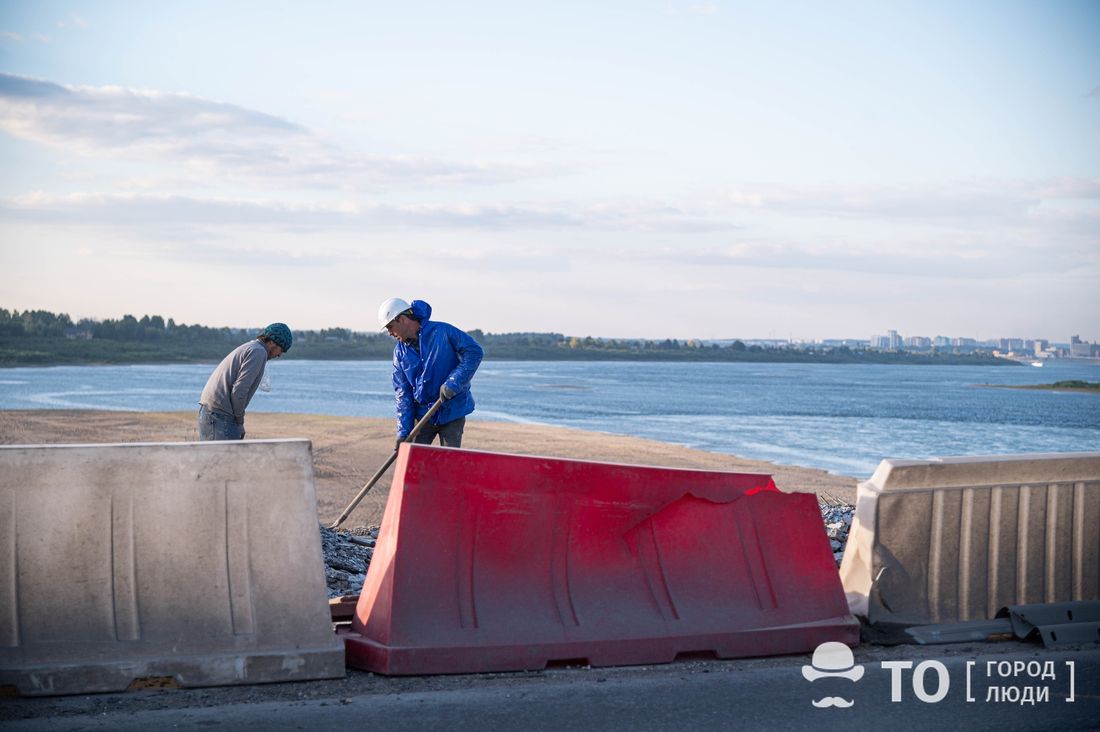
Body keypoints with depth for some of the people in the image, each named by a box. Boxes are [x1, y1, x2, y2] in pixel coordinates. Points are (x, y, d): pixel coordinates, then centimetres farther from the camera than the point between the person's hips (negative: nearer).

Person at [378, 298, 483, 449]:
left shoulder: (442, 332, -12)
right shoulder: (400, 351, 2)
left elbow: (474, 351, -15)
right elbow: (402, 392, 0)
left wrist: (453, 383, -23)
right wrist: (403, 432, -8)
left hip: (452, 412, -4)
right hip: (422, 414, 4)